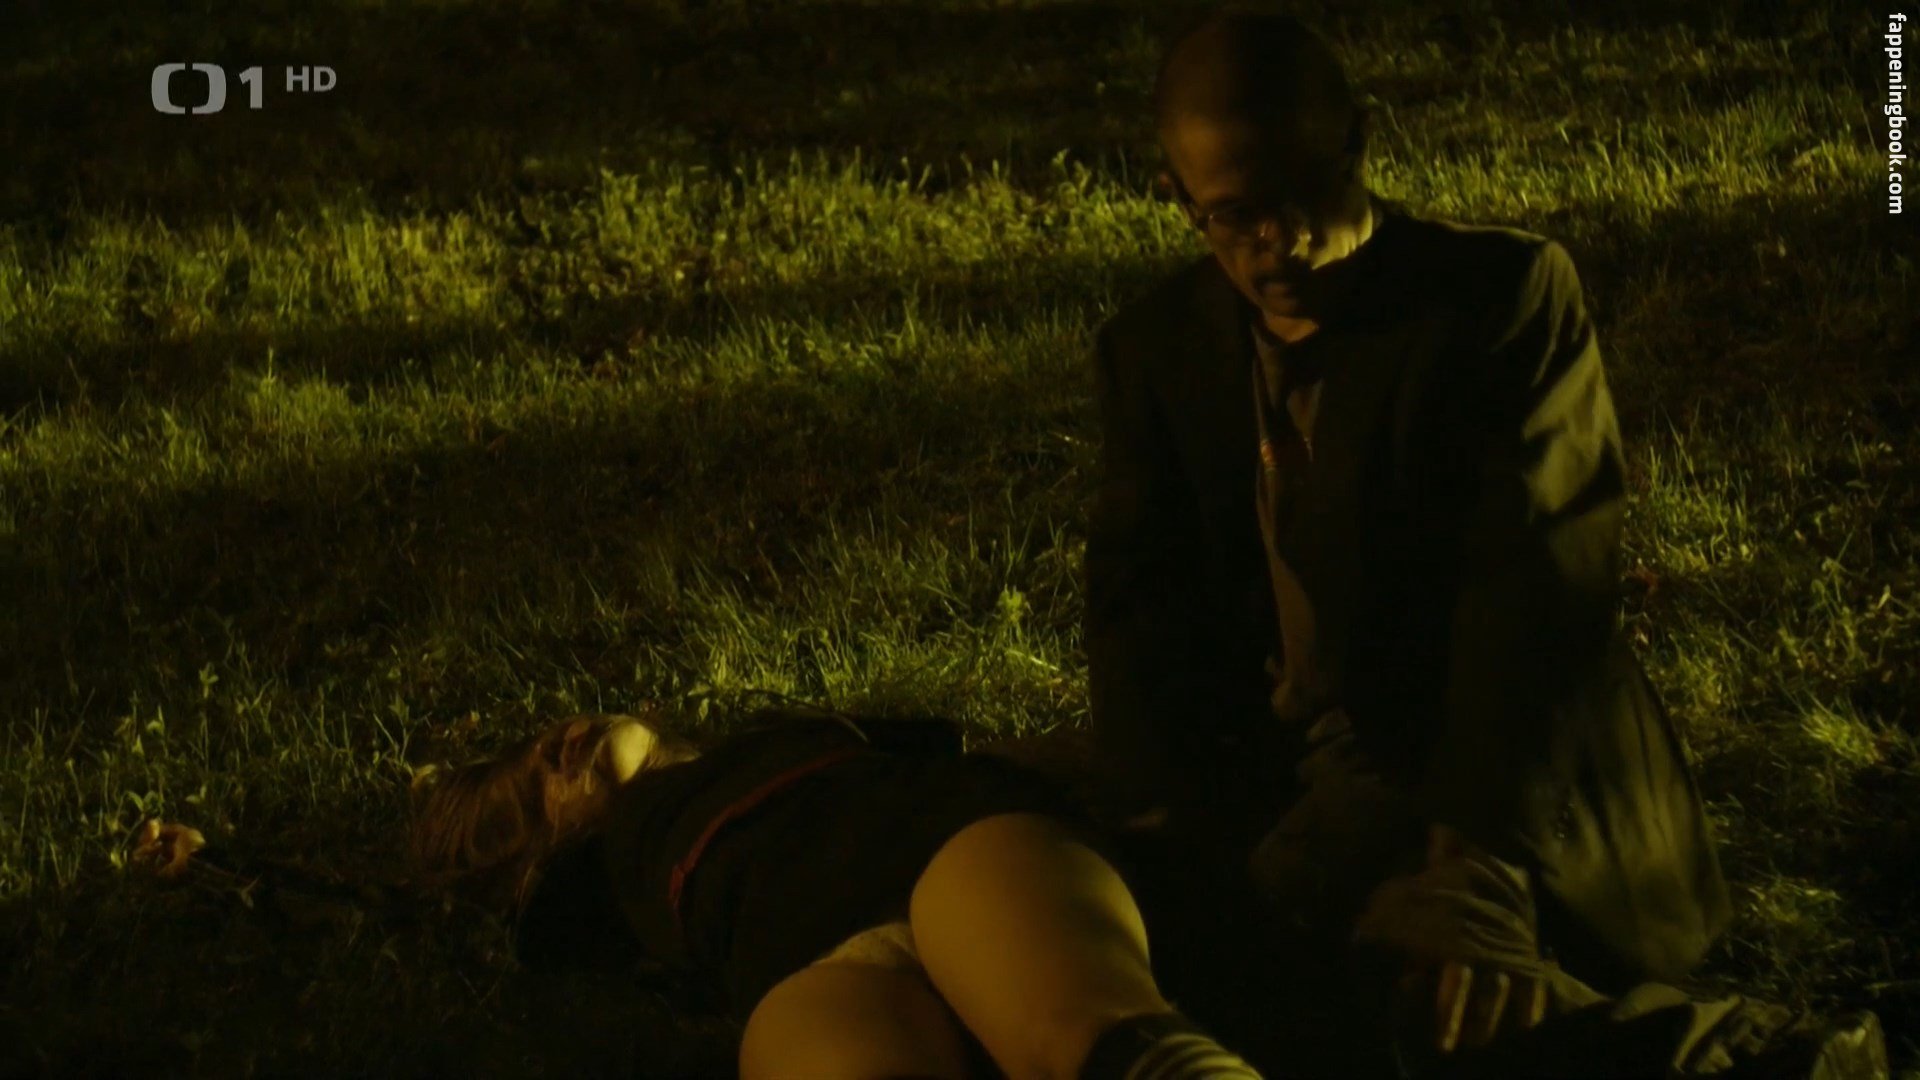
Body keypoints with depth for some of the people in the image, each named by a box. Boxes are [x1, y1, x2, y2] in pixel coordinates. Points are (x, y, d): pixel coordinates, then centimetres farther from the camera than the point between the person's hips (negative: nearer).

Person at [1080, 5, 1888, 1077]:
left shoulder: (1507, 294, -7)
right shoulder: (1156, 350, 8)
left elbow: (1537, 595, -16)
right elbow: (1141, 604, 0)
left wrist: (1476, 855, -28)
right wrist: (1167, 828, -19)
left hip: (1507, 799, -7)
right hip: (1298, 789, 7)